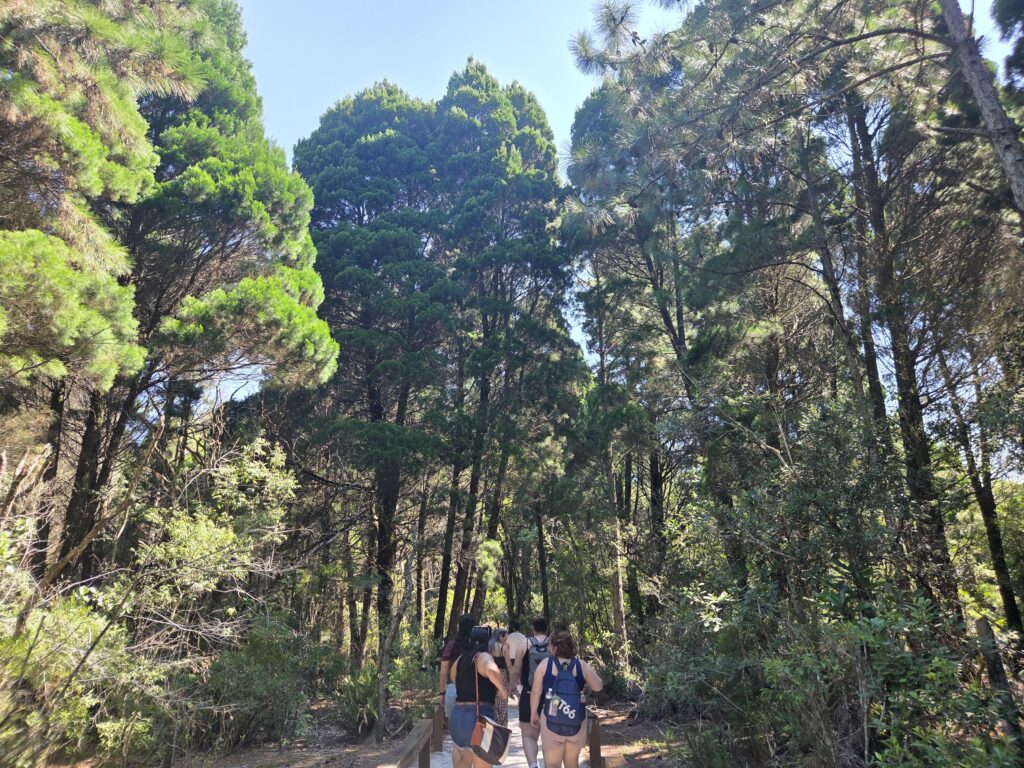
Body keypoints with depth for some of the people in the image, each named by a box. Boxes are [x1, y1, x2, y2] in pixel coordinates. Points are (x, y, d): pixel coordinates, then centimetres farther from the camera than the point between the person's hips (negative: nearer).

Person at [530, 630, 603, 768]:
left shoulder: (545, 664, -5)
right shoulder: (582, 665, -2)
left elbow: (535, 692, -2)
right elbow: (598, 687, 6)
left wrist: (534, 714, 10)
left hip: (551, 720, -2)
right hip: (576, 721, 2)